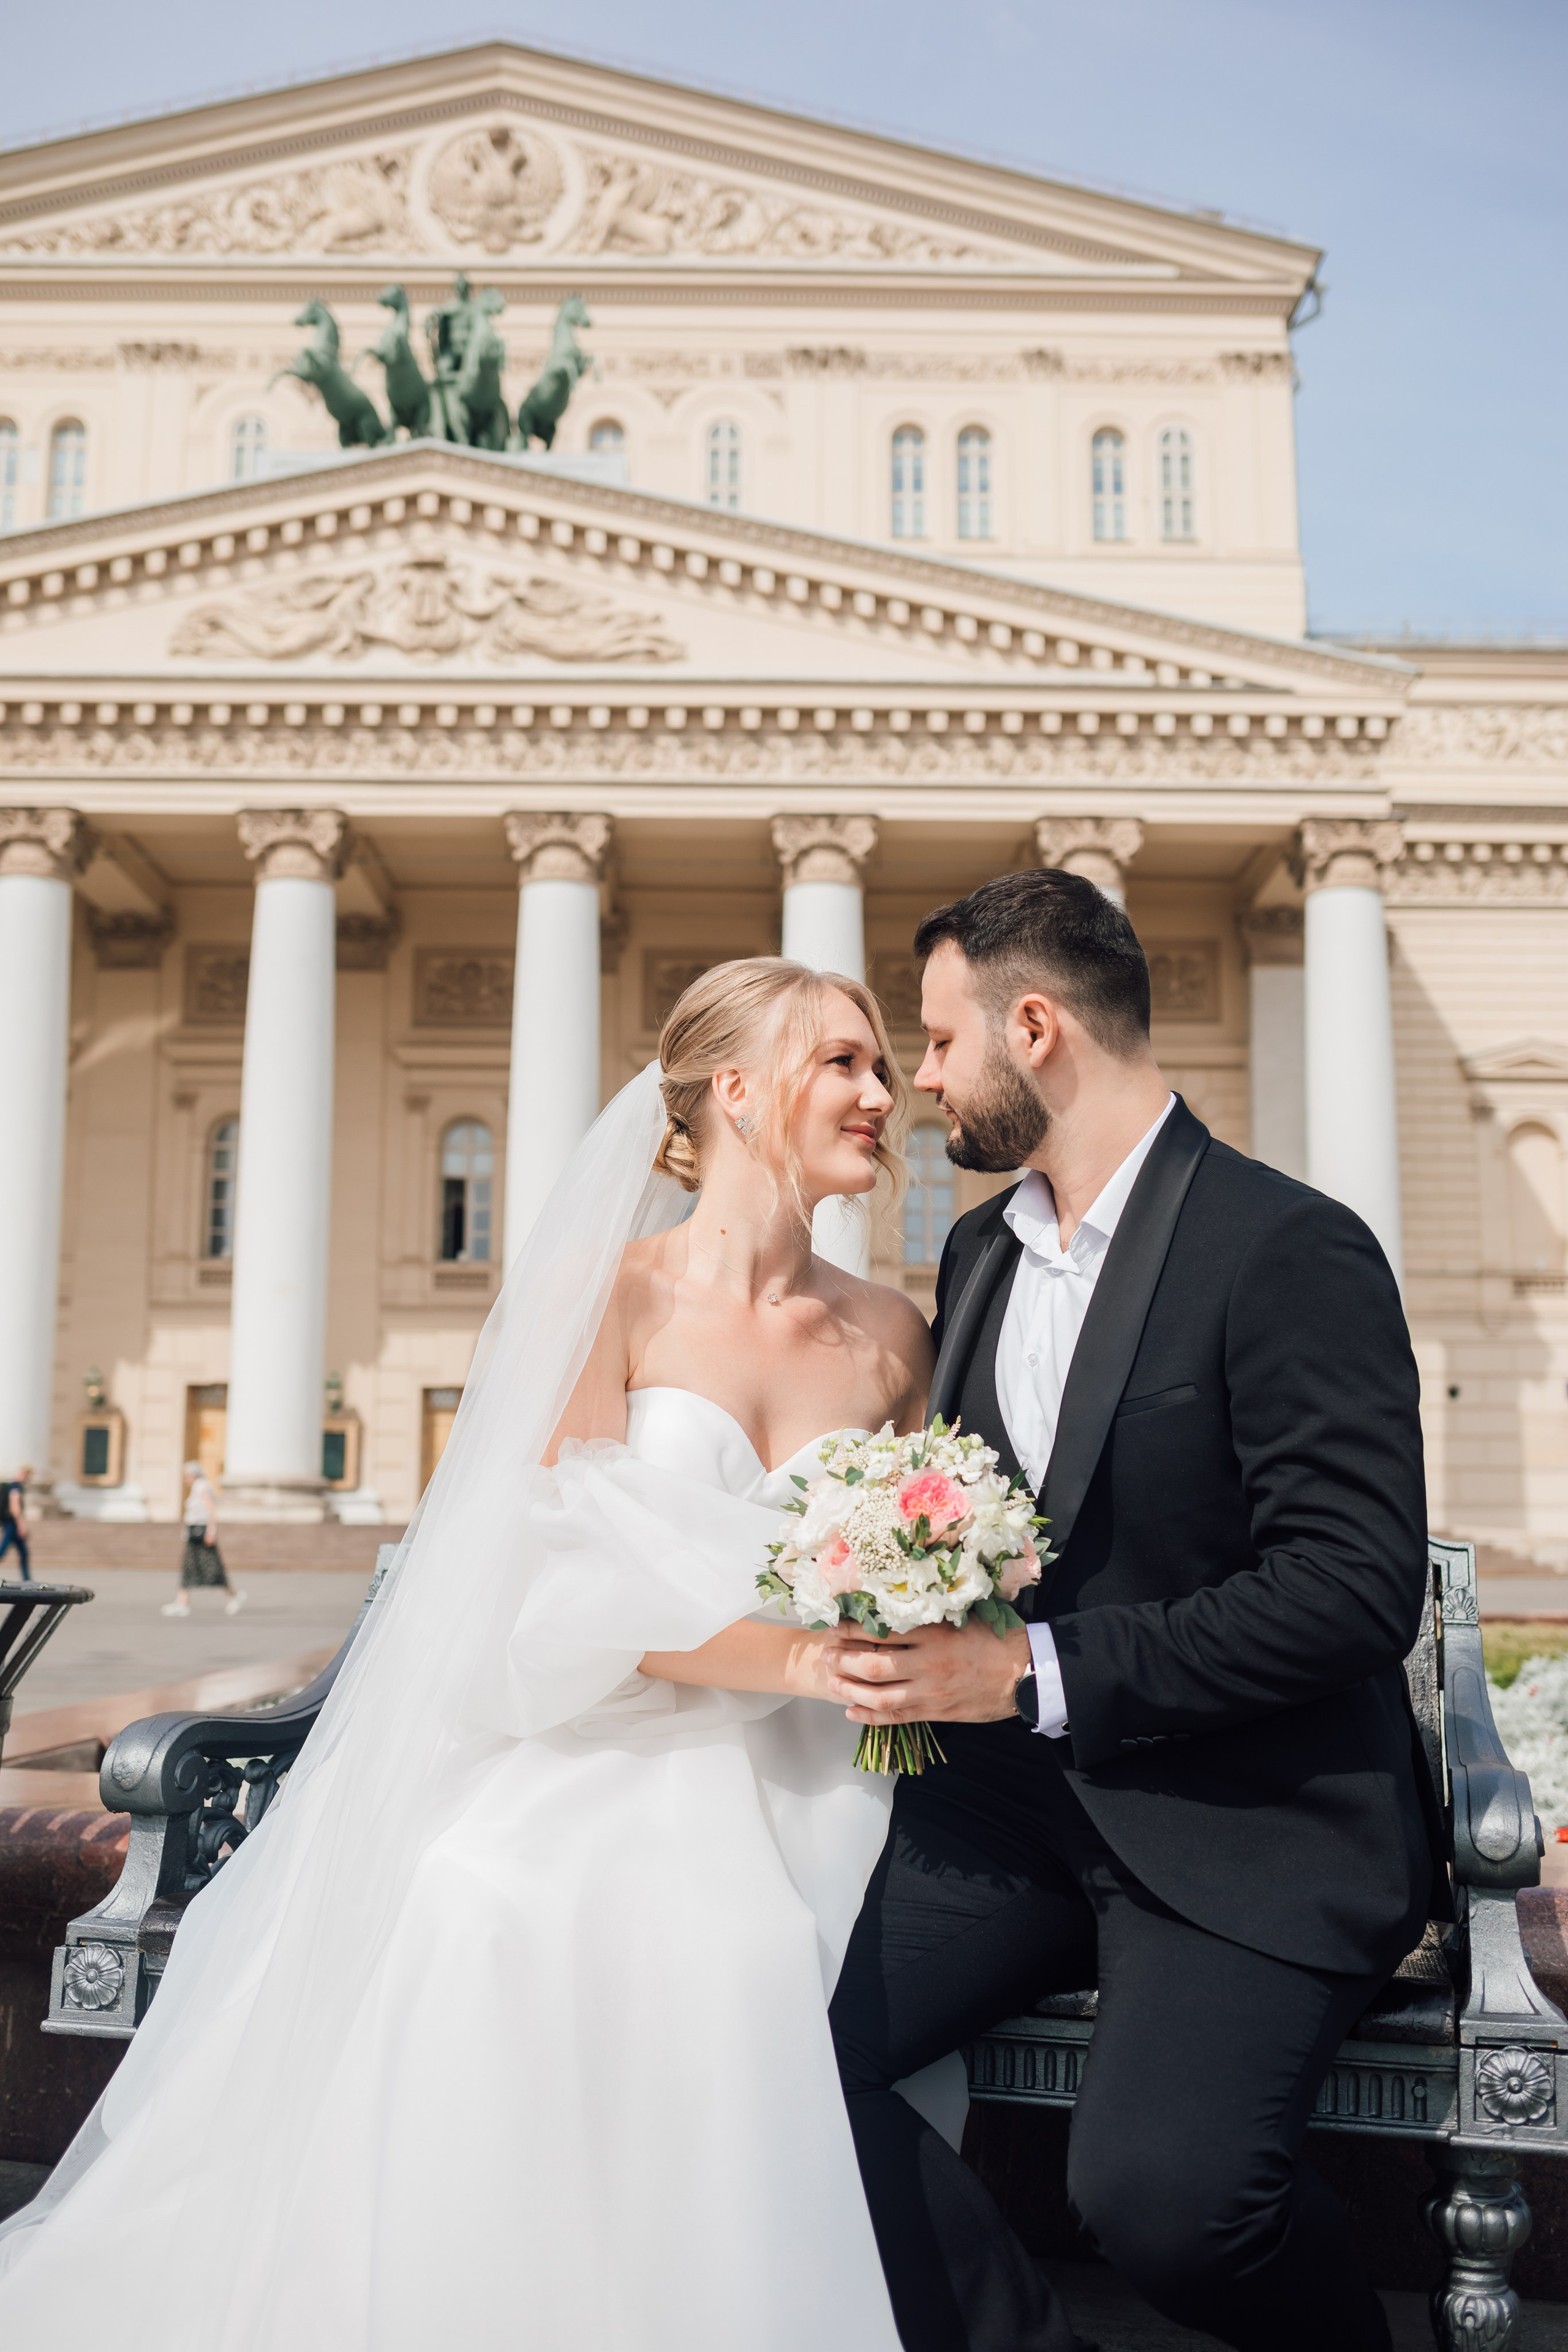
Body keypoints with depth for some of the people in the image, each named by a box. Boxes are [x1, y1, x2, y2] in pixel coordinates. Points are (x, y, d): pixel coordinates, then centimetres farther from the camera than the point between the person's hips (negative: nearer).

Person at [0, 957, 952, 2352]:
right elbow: (583, 1581, -11)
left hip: (767, 1820, 3)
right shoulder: (611, 1291, -2)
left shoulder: (892, 1340, 10)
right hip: (567, 1800, -2)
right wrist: (807, 1662, -20)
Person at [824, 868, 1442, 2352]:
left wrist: (1037, 1674, -20)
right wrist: (903, 1630, 0)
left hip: (1250, 1827, -6)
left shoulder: (1290, 1251, -13)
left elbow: (1360, 1585, -20)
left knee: (1157, 2186, -26)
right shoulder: (979, 1252, 11)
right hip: (1024, 1796, 6)